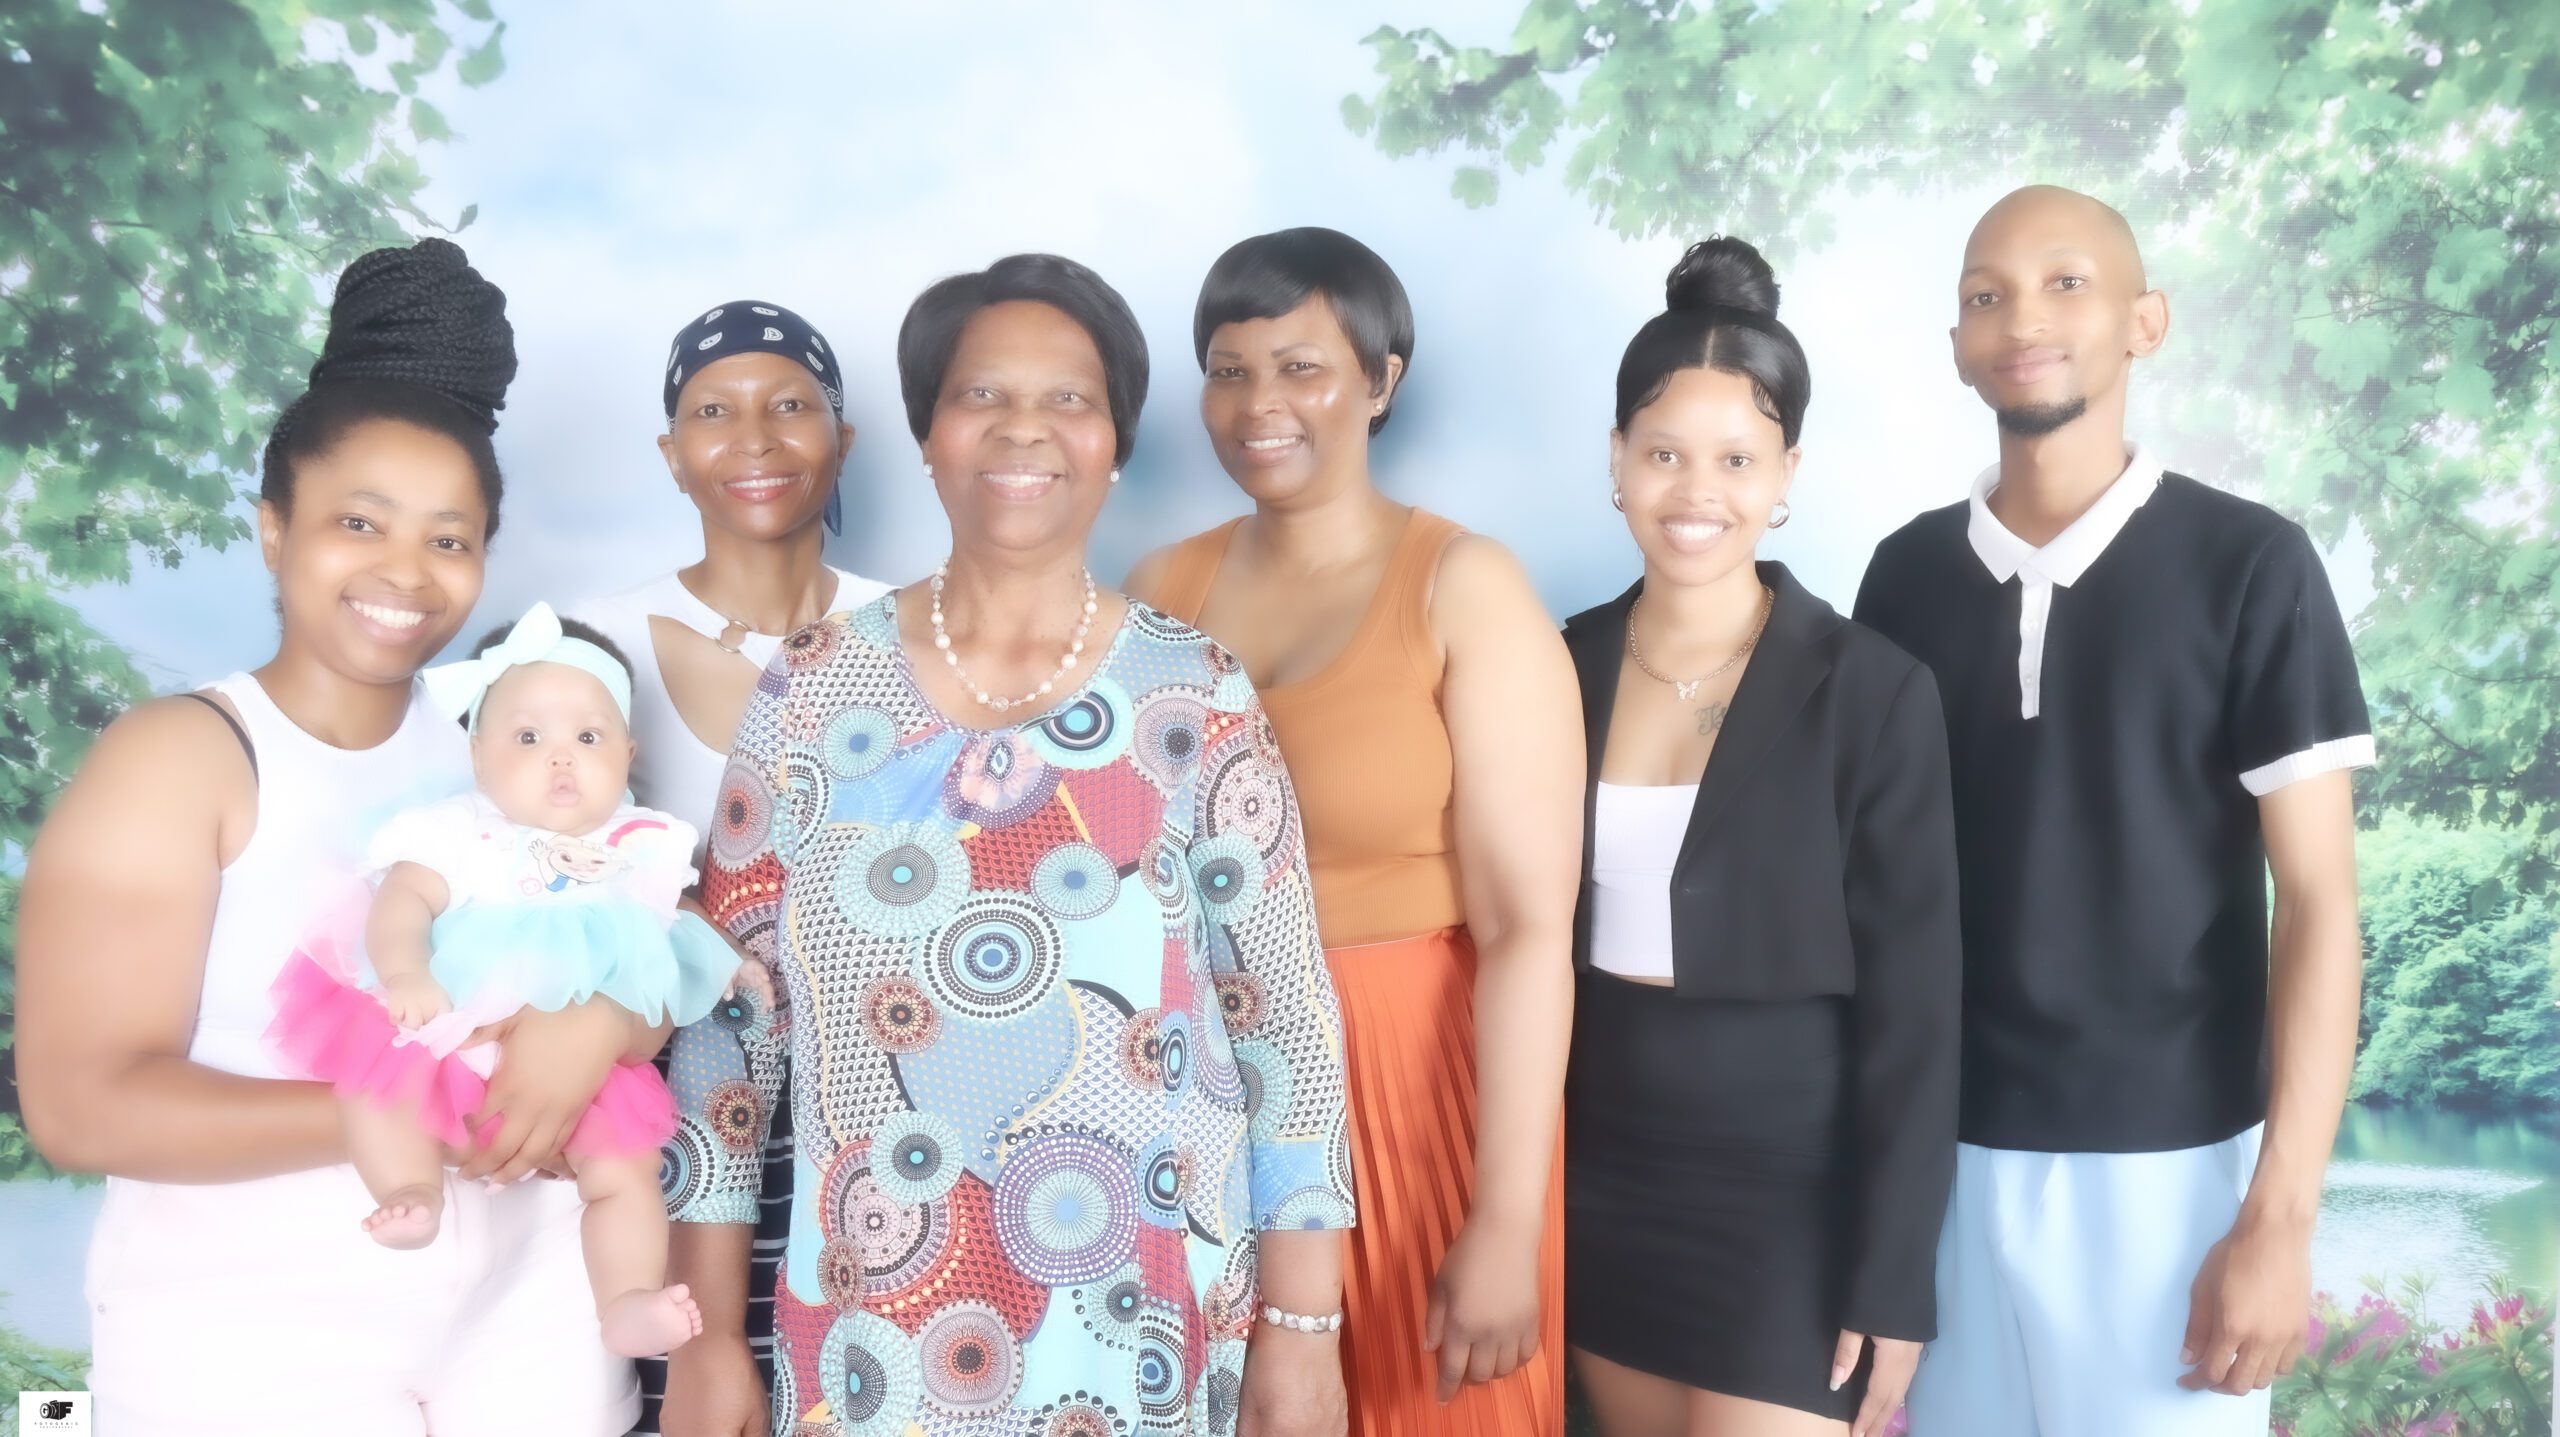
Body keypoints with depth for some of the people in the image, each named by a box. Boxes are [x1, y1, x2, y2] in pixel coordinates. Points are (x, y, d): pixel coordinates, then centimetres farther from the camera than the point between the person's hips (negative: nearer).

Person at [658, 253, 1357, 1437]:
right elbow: (729, 1006, 2)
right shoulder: (812, 690, -1)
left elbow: (1286, 1014, -3)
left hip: (1150, 1330, 0)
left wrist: (1302, 1327, -4)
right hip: (871, 1338, 1)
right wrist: (707, 1330, 1)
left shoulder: (1197, 698, -4)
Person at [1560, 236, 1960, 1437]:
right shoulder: (1561, 670, 0)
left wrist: (1891, 1280, -10)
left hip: (1789, 1201, -3)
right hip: (1598, 1190, 4)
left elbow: (1912, 1011, -9)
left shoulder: (1874, 693, -10)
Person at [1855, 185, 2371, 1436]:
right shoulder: (1907, 574, 2)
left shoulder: (2249, 567, -7)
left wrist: (2281, 1214, -12)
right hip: (1945, 1145, 3)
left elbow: (2318, 900, -8)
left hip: (2165, 1159, -3)